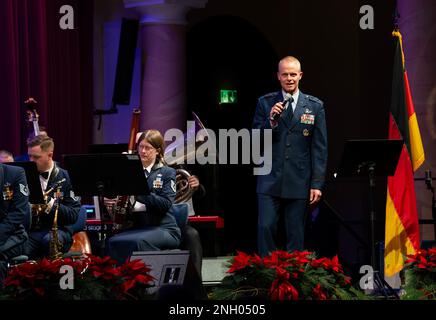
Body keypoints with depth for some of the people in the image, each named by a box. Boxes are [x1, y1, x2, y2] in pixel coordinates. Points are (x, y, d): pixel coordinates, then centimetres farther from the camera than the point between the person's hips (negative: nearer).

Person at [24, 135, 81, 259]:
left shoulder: (65, 178, 2)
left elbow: (73, 215, -4)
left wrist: (50, 203, -18)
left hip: (57, 230, 0)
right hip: (30, 231, 1)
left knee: (49, 240, -37)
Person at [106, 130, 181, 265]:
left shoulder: (167, 173, 3)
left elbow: (166, 204, -11)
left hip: (163, 228, -4)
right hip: (137, 227, 4)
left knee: (137, 242, -36)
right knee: (113, 242, -28)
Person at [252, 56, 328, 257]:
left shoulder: (315, 106, 5)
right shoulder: (265, 103, 6)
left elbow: (319, 148, 3)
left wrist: (317, 184, -2)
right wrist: (271, 121, -14)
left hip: (299, 182, 0)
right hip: (270, 180, 0)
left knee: (295, 233, 3)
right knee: (265, 227, -7)